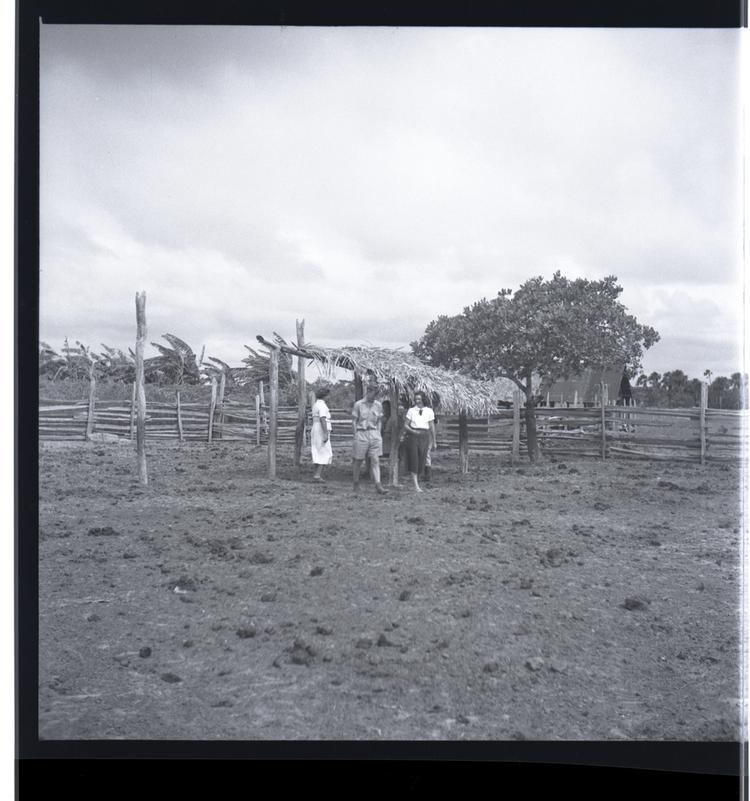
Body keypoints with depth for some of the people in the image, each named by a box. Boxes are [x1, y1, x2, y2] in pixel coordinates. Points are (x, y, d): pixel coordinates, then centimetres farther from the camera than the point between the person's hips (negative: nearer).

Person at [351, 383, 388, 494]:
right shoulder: (358, 404, -1)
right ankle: (356, 484, 21)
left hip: (374, 434, 3)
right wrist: (356, 435, -4)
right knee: (358, 460, 6)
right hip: (361, 434, -3)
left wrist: (379, 434, 8)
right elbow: (354, 420, 1)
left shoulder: (378, 405, 9)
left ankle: (378, 485, -13)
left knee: (375, 460, -5)